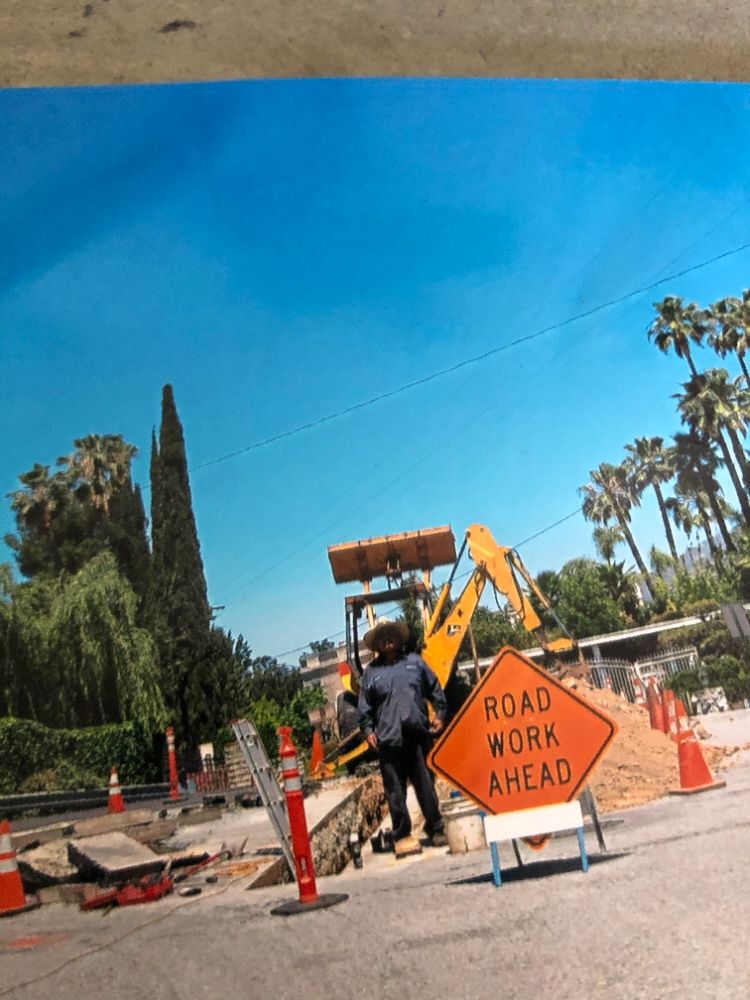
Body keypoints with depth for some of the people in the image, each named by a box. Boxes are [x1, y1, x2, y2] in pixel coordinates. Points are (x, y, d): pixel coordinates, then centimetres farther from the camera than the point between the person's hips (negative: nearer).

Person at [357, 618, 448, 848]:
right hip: (388, 739, 0)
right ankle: (401, 833, 13)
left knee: (426, 785, 5)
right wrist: (368, 729, -1)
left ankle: (435, 828, 16)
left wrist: (439, 713, 8)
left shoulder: (414, 661, 11)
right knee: (395, 790, 2)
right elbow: (365, 706, 10)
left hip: (418, 735, 1)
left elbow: (435, 689, 16)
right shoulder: (371, 671, 8)